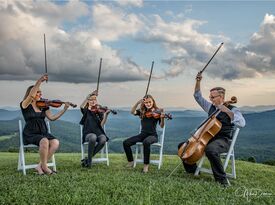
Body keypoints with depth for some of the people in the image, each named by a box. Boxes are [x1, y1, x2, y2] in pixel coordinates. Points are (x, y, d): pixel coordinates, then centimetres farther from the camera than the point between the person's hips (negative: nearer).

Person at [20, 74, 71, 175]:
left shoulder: (43, 106, 11)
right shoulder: (25, 105, -1)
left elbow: (52, 117, 3)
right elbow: (31, 95, -22)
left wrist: (64, 109, -6)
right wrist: (39, 82, -32)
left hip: (43, 133, 5)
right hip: (30, 134, -5)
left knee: (55, 142, -24)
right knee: (44, 141, -35)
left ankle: (40, 166, -13)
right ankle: (44, 166, -14)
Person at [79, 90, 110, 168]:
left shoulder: (99, 110, 8)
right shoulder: (86, 110, 9)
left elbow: (102, 124, -4)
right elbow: (81, 106, -16)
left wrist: (106, 114, -19)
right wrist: (89, 95, -18)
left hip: (98, 132, 2)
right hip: (88, 133, -1)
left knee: (103, 140, -32)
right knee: (93, 137, -36)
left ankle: (87, 159, -13)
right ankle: (89, 160, -18)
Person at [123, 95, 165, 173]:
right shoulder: (142, 112, 9)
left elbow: (161, 126, -11)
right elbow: (132, 112, -9)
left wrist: (162, 118, -31)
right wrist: (138, 103, -19)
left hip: (152, 135, -4)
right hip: (142, 134, 4)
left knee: (146, 142, -39)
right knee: (126, 143, -14)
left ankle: (146, 165, -24)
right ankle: (130, 161, 6)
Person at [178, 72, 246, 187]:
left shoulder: (232, 110, -6)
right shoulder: (210, 107, 12)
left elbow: (242, 124, -22)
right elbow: (198, 96, 17)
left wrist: (227, 111, -27)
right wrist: (198, 82, 4)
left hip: (223, 140, -7)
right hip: (207, 138, 7)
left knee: (210, 149, -43)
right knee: (182, 146, 2)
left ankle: (222, 180, -28)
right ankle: (192, 170, 17)